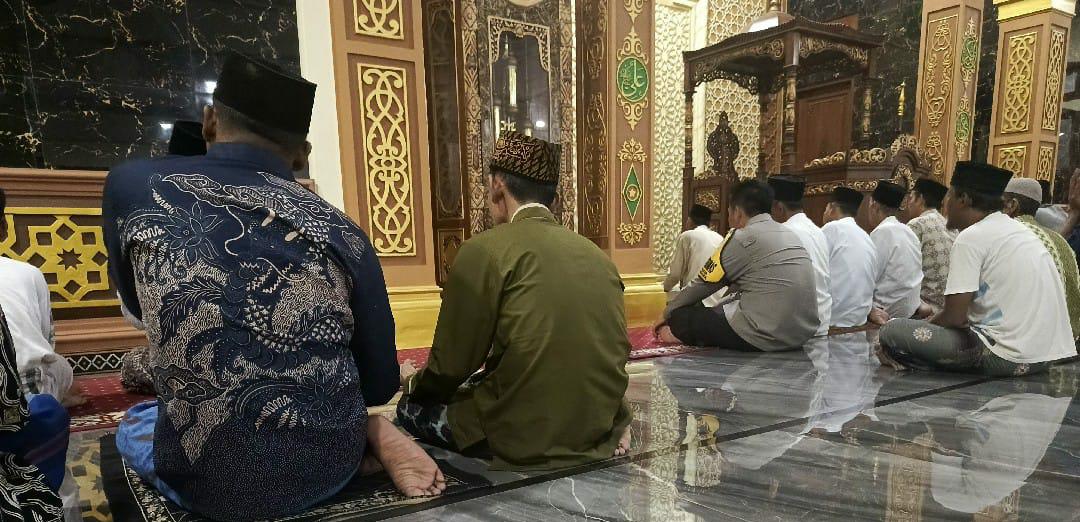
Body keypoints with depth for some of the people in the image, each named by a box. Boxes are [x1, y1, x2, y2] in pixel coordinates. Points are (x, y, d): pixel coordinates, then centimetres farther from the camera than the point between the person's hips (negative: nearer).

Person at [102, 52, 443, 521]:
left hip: (211, 483, -2)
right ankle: (371, 435, 5)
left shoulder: (132, 185, -6)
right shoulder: (339, 231, -7)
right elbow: (381, 385, -1)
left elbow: (138, 305, 14)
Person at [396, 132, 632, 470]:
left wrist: (414, 381, 14)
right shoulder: (597, 255, 6)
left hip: (527, 442, -6)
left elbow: (452, 364, -6)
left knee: (412, 407, 15)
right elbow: (615, 354, 9)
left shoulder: (484, 251, -12)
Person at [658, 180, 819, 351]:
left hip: (765, 338, -8)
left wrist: (667, 314, 14)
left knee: (683, 316, 3)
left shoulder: (742, 237, -7)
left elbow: (702, 286, 0)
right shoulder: (790, 234, 15)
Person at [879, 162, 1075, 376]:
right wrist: (935, 316, 20)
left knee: (893, 330, -14)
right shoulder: (1019, 229, 16)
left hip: (1008, 357, -9)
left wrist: (927, 324, 5)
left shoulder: (971, 237, -11)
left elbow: (954, 316, -14)